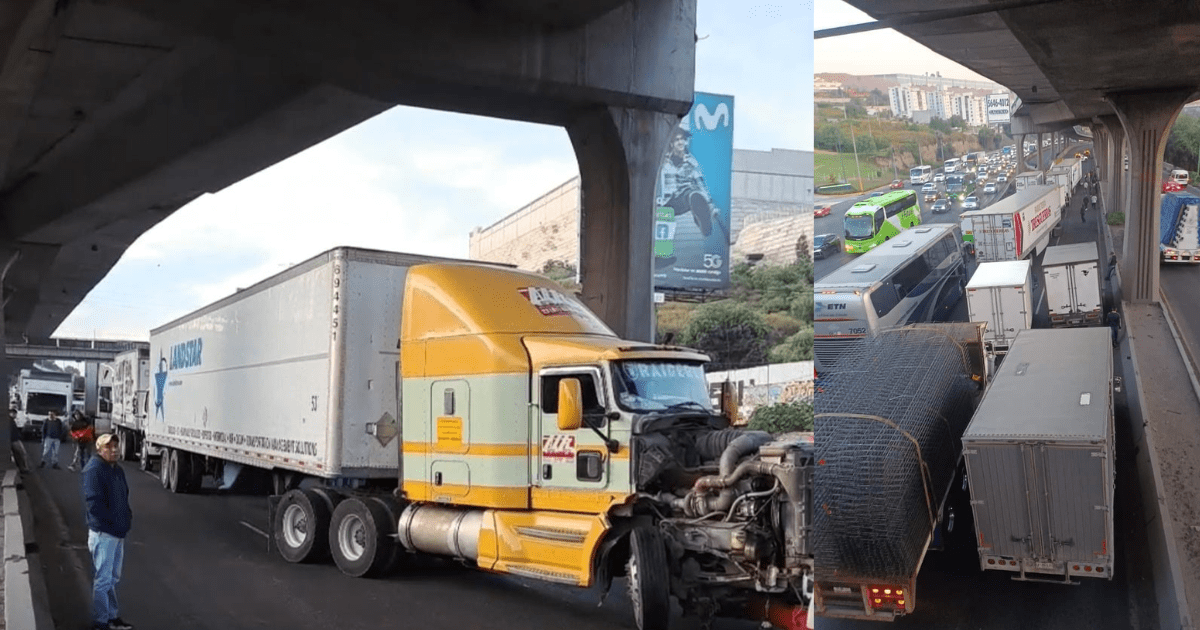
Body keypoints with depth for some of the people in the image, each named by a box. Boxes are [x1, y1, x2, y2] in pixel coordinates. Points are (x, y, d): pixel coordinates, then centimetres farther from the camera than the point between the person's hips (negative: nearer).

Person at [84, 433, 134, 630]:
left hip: (119, 532, 9)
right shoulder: (94, 470, -15)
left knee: (113, 578, 18)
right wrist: (113, 522, -18)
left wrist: (127, 517, 4)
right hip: (103, 533, -9)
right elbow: (94, 503, -22)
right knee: (103, 580, -1)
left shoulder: (117, 470, 12)